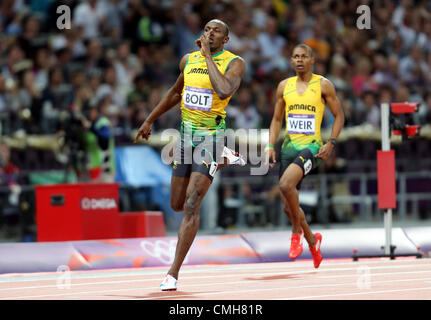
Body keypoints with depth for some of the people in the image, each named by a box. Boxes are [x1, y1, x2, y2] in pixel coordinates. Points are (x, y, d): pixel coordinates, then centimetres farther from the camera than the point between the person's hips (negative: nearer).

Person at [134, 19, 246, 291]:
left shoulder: (234, 63, -9)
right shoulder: (189, 59, 7)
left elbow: (224, 91, -30)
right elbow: (176, 92, 24)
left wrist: (208, 56, -23)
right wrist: (150, 121, 27)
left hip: (211, 136, -6)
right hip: (186, 134, 6)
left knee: (191, 206, -13)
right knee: (177, 204, 16)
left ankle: (173, 273, -11)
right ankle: (221, 160, 40)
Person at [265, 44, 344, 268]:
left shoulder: (323, 85, -1)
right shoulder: (284, 86, 10)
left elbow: (339, 116, 4)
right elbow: (276, 119, 16)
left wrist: (331, 143, -7)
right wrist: (271, 146, 5)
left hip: (311, 147, -5)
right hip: (288, 147, 5)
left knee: (286, 184, -30)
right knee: (288, 207, 5)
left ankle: (296, 233, -10)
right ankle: (312, 240, 30)